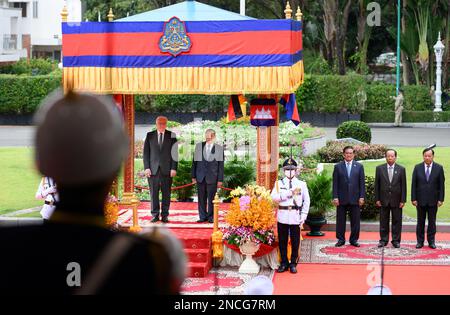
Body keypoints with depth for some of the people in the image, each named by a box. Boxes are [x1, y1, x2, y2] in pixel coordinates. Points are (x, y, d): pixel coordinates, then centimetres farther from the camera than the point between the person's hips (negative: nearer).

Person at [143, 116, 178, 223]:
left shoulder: (171, 136, 6)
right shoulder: (150, 135, 9)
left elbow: (174, 153, 3)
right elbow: (146, 152, 7)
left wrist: (174, 168, -5)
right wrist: (146, 167, -3)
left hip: (167, 170, -1)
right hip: (153, 169, 1)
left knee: (166, 194, 1)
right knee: (154, 193, 0)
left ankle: (165, 215, 7)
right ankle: (155, 215, 7)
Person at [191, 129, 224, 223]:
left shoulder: (219, 148, 1)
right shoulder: (199, 146, 8)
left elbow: (221, 165, 0)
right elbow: (195, 162, 9)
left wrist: (220, 179, -4)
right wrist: (193, 176, 4)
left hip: (212, 177, -2)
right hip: (200, 176, 2)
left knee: (211, 198, 0)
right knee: (201, 198, 5)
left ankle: (211, 217, 10)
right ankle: (203, 216, 13)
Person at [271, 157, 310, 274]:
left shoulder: (302, 184, 6)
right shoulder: (279, 183, 7)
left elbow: (306, 201, 5)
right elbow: (274, 197, -8)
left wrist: (303, 216, -3)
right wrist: (289, 193, -16)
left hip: (296, 217, -1)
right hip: (282, 217, 1)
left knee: (295, 241, 3)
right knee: (282, 241, 6)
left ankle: (293, 263, 13)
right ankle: (284, 263, 16)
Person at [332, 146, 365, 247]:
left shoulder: (359, 166, 7)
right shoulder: (338, 166, 5)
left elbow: (362, 183, 4)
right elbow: (335, 183, 2)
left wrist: (362, 197, -3)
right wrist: (335, 197, -6)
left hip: (355, 198, 0)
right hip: (341, 198, 0)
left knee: (355, 221, 3)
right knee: (340, 220, 4)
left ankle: (354, 240, 11)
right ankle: (341, 239, 12)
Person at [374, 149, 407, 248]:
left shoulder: (401, 169, 1)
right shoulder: (379, 168, 3)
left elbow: (403, 186, 0)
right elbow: (377, 185, 4)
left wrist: (403, 200, -5)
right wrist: (377, 199, -2)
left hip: (396, 200, 0)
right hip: (384, 199, 1)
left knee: (397, 221, 4)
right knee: (383, 221, 6)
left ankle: (396, 240, 11)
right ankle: (383, 240, 13)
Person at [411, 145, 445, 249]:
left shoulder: (439, 168, 0)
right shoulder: (417, 168, 1)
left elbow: (441, 185, 0)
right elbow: (413, 184, 1)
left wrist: (440, 199, -5)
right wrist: (413, 198, -5)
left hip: (433, 200, 0)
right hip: (420, 200, 1)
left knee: (432, 222, 5)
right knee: (420, 221, 6)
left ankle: (431, 241, 12)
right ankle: (420, 241, 12)